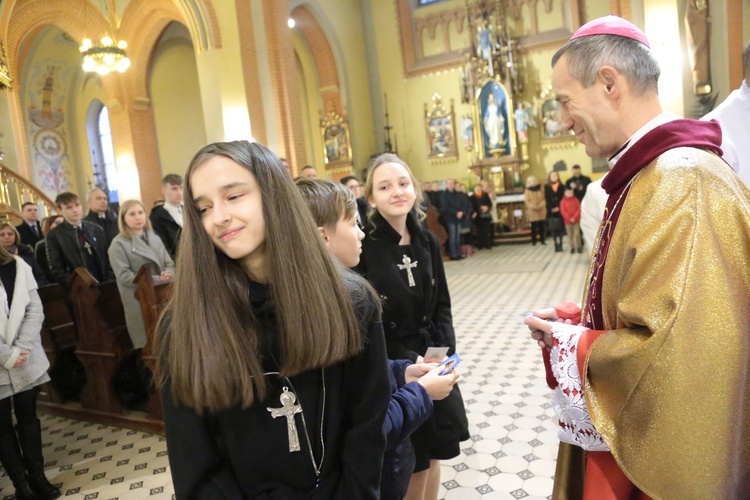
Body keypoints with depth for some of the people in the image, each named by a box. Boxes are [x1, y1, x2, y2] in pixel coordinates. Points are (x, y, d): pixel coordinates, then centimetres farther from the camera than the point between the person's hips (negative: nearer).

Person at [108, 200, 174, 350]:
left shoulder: (154, 238, 13)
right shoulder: (118, 244, -5)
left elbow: (169, 264, 12)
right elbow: (124, 277, -13)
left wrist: (167, 275, -12)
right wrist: (156, 280, -19)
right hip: (139, 301, -5)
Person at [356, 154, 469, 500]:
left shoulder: (427, 242, 2)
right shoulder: (364, 248, -16)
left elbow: (442, 306, 7)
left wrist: (444, 351, -7)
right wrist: (408, 360, -18)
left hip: (433, 363, 5)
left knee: (433, 456, 20)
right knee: (409, 465, 11)